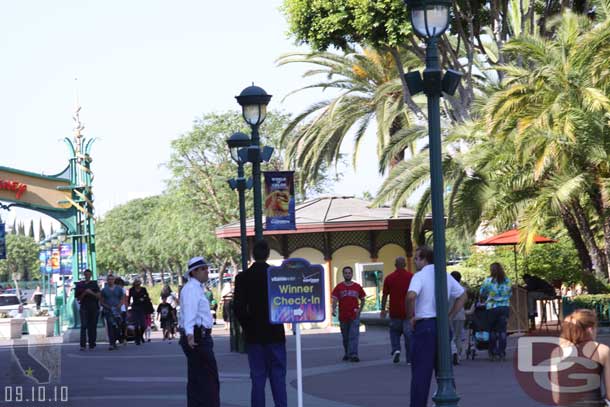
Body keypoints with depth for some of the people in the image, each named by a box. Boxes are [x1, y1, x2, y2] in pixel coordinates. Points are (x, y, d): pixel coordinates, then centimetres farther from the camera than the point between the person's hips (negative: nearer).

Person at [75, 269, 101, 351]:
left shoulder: (94, 284, 10)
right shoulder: (80, 285, 8)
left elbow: (98, 296, 3)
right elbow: (78, 298, 8)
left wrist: (91, 292, -13)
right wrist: (84, 293, -9)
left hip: (94, 307, 1)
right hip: (84, 308, -1)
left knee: (92, 326, 2)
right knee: (84, 326, -13)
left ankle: (92, 344, 9)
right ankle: (83, 345, -18)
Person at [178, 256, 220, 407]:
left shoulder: (196, 288, 18)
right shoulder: (192, 289, -15)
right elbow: (189, 312, -30)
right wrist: (190, 334, -43)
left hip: (196, 337, 11)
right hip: (198, 337, -11)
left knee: (196, 380, 12)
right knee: (209, 379, -10)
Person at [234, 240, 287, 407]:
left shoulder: (242, 277, -4)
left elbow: (238, 307, -6)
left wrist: (247, 326, 7)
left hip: (253, 335, 0)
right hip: (275, 334, 0)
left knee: (258, 378, 4)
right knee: (278, 376, 5)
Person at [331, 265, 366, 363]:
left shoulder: (357, 287, 5)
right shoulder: (339, 287, 1)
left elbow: (362, 300, 15)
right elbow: (334, 300, -5)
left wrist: (359, 310, 3)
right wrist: (334, 309, -23)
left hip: (354, 316, -1)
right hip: (343, 316, 1)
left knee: (354, 336, -12)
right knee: (345, 337, 12)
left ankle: (353, 355, -17)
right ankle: (347, 354, 30)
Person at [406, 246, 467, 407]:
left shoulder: (420, 276, -10)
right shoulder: (445, 276, 11)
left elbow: (411, 296, -27)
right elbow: (462, 295, 19)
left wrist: (411, 316, -12)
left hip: (424, 325, -6)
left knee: (421, 371, -4)